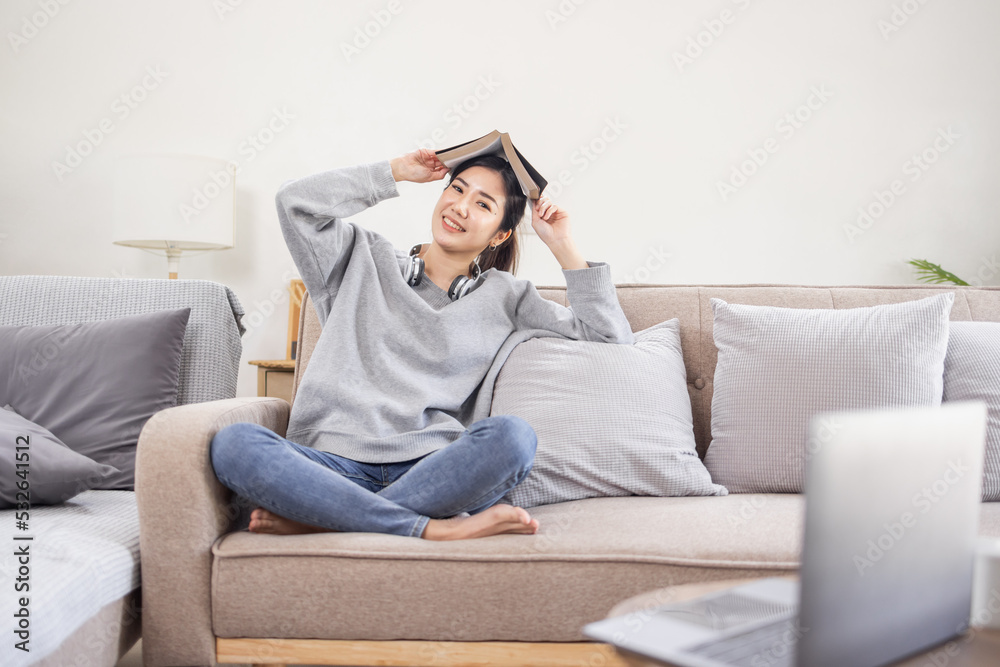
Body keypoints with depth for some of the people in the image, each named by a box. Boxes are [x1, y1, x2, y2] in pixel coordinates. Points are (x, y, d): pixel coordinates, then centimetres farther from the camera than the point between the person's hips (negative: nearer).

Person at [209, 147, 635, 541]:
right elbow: (295, 201, 8)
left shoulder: (506, 298, 18)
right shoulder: (367, 262, 20)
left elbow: (613, 341, 15)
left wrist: (563, 247, 12)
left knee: (512, 436, -34)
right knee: (233, 443, -30)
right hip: (336, 465, 1)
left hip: (430, 472, 0)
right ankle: (436, 529, -29)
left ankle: (322, 520, -26)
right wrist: (397, 171, 16)